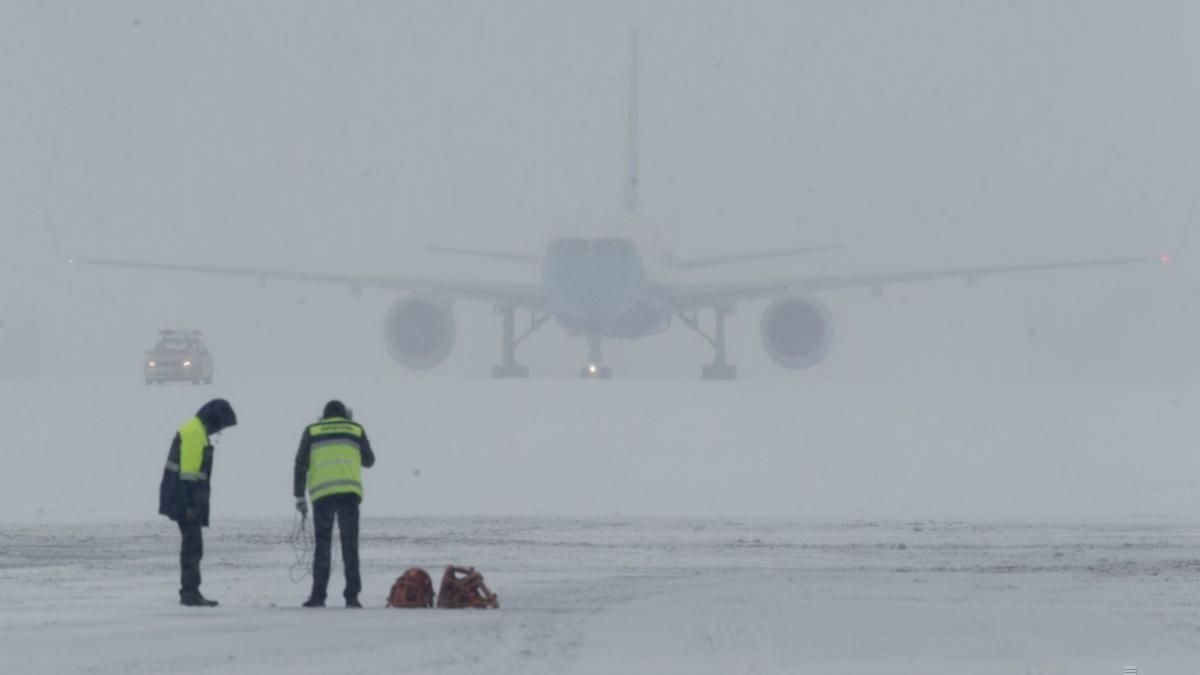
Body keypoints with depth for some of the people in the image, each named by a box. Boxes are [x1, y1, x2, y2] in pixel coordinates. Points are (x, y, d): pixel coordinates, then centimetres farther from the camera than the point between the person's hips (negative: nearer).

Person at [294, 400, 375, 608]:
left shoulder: (312, 431, 13)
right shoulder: (355, 429, 14)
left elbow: (301, 464, 6)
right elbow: (369, 461, 23)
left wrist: (299, 496, 7)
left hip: (322, 494, 0)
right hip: (349, 492, 0)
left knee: (322, 546, 7)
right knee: (350, 545, 4)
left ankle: (318, 596, -1)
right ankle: (352, 596, -3)